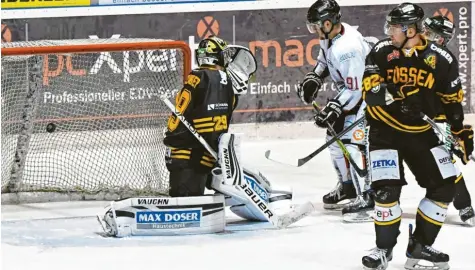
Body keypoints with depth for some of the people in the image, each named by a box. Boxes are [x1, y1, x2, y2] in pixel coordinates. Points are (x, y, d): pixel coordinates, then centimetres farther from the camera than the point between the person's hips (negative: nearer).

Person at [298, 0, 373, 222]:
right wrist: (314, 78, 9)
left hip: (367, 93, -11)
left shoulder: (347, 49, -33)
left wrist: (334, 108, -27)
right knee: (335, 137, 17)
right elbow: (326, 57, 19)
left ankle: (367, 197, -20)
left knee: (353, 141, -19)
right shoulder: (330, 34, -4)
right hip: (349, 90, 11)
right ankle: (348, 185, 33)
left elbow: (355, 88, -29)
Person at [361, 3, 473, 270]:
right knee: (387, 189, -14)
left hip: (422, 132, 2)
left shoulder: (441, 60, -7)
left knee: (445, 186, -3)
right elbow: (370, 93, -17)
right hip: (386, 130, -2)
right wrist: (395, 95, -34)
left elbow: (452, 100, 6)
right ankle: (384, 248, 5)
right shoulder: (382, 52, -10)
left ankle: (419, 247, 10)